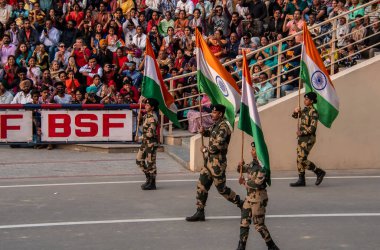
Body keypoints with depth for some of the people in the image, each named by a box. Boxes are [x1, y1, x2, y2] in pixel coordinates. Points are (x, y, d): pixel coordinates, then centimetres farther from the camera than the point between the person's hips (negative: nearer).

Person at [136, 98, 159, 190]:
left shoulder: (152, 118, -20)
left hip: (151, 143, -10)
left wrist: (140, 138, -15)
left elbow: (150, 133, -25)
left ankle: (152, 184, 9)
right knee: (139, 160, 14)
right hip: (145, 142, 10)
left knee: (151, 163, -1)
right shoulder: (147, 115, 9)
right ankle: (149, 178, 26)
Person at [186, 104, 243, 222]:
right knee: (201, 186, 7)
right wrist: (203, 131, 7)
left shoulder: (223, 127, -19)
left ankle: (241, 204, 20)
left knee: (222, 188, 2)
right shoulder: (215, 125, 10)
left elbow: (216, 147, -24)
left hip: (217, 163, -9)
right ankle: (200, 213, 11)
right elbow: (209, 132, 31)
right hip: (209, 162, 9)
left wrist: (205, 150, -7)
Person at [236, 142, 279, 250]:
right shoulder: (252, 163, 8)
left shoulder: (262, 166, -19)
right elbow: (240, 170, 19)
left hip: (259, 197, -9)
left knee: (258, 224, -2)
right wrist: (241, 166, -4)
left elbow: (257, 182, -26)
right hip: (250, 196, 9)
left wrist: (245, 182, -11)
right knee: (244, 221, 11)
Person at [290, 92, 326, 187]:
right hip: (302, 138, 9)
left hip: (308, 138, -9)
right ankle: (301, 180, 14)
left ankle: (319, 172, 2)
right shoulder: (305, 110, 11)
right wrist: (296, 111, 3)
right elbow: (295, 116, 25)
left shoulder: (313, 112, -15)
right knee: (299, 159, 8)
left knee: (302, 159, -12)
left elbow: (313, 128, -20)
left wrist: (302, 132, -15)